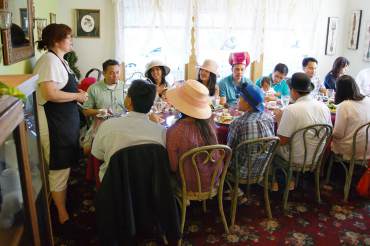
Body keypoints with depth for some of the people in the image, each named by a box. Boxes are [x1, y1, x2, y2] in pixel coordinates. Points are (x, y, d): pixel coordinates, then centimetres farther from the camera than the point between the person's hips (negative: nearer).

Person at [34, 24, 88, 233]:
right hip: (54, 124, -10)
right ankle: (63, 216, 13)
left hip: (66, 120, 10)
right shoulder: (50, 60, -18)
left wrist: (77, 91, 9)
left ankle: (64, 198, 41)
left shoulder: (60, 59, 14)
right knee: (59, 170, 0)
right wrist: (77, 96, -18)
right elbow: (50, 93, -30)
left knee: (65, 167, 22)